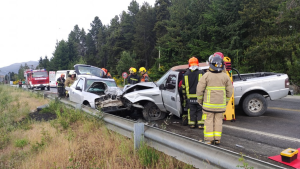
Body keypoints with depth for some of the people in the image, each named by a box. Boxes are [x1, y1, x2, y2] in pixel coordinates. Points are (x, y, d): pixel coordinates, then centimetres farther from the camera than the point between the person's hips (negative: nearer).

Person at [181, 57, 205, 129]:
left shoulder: (186, 74, 5)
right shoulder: (201, 72, -4)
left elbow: (183, 86, 9)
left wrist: (184, 96, 17)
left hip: (190, 97, 2)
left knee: (191, 110, 11)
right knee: (200, 110, 7)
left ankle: (191, 123, 13)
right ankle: (200, 124, 6)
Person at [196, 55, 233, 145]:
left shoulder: (206, 75, -9)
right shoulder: (225, 76, -1)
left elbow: (200, 89, -8)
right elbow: (229, 90, 4)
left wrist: (200, 100, 5)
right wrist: (226, 101, 15)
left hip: (209, 103, -2)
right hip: (221, 104, 2)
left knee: (209, 120, 5)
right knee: (218, 120, 11)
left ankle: (208, 139, 7)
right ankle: (217, 139, 15)